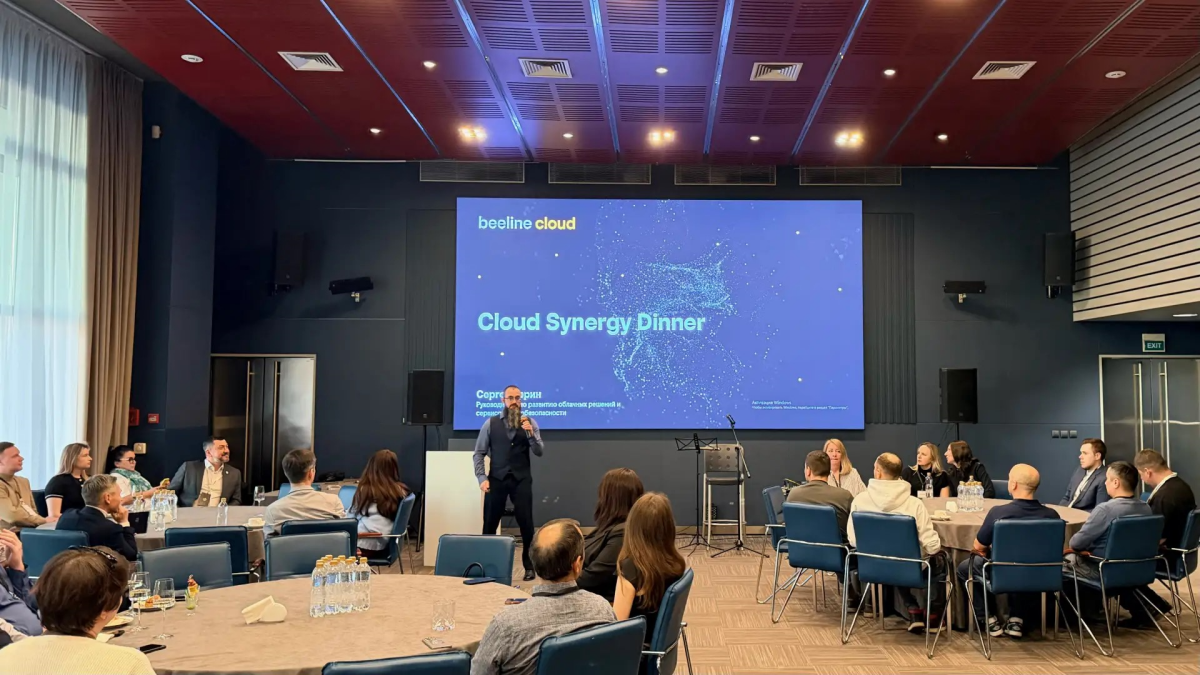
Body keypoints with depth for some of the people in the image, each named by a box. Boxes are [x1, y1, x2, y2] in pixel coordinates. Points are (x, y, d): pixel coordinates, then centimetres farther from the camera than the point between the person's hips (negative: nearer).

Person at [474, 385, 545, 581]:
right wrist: (481, 478, -7)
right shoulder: (491, 423, 4)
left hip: (521, 479, 0)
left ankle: (528, 565, 14)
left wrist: (530, 433, -20)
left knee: (526, 523, 0)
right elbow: (479, 453, 3)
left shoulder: (529, 423, 4)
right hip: (496, 479, 0)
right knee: (490, 524, 4)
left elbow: (539, 452, -3)